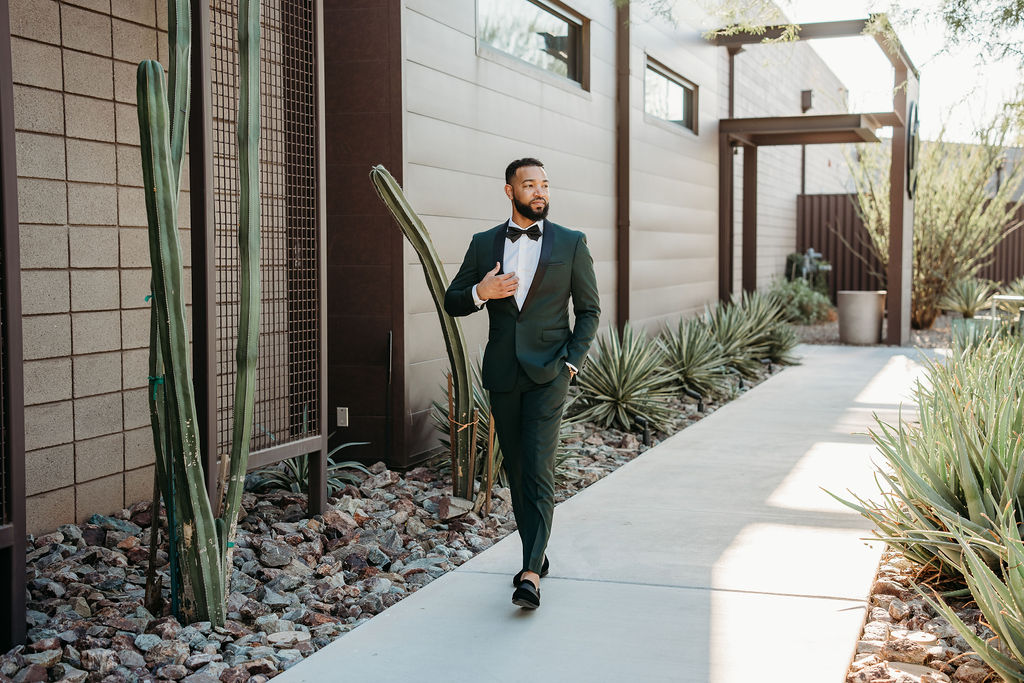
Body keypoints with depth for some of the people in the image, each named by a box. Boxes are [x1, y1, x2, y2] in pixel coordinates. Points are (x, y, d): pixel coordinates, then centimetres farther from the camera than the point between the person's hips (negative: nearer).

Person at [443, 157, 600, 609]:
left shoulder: (571, 243, 3)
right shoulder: (483, 244, 9)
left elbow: (589, 310, 6)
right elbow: (452, 303, 11)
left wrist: (572, 361, -6)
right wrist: (480, 292, -11)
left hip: (548, 373, -3)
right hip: (502, 374, 3)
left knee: (538, 469, -13)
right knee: (515, 470, 10)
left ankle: (530, 573, -15)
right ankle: (537, 554, 25)